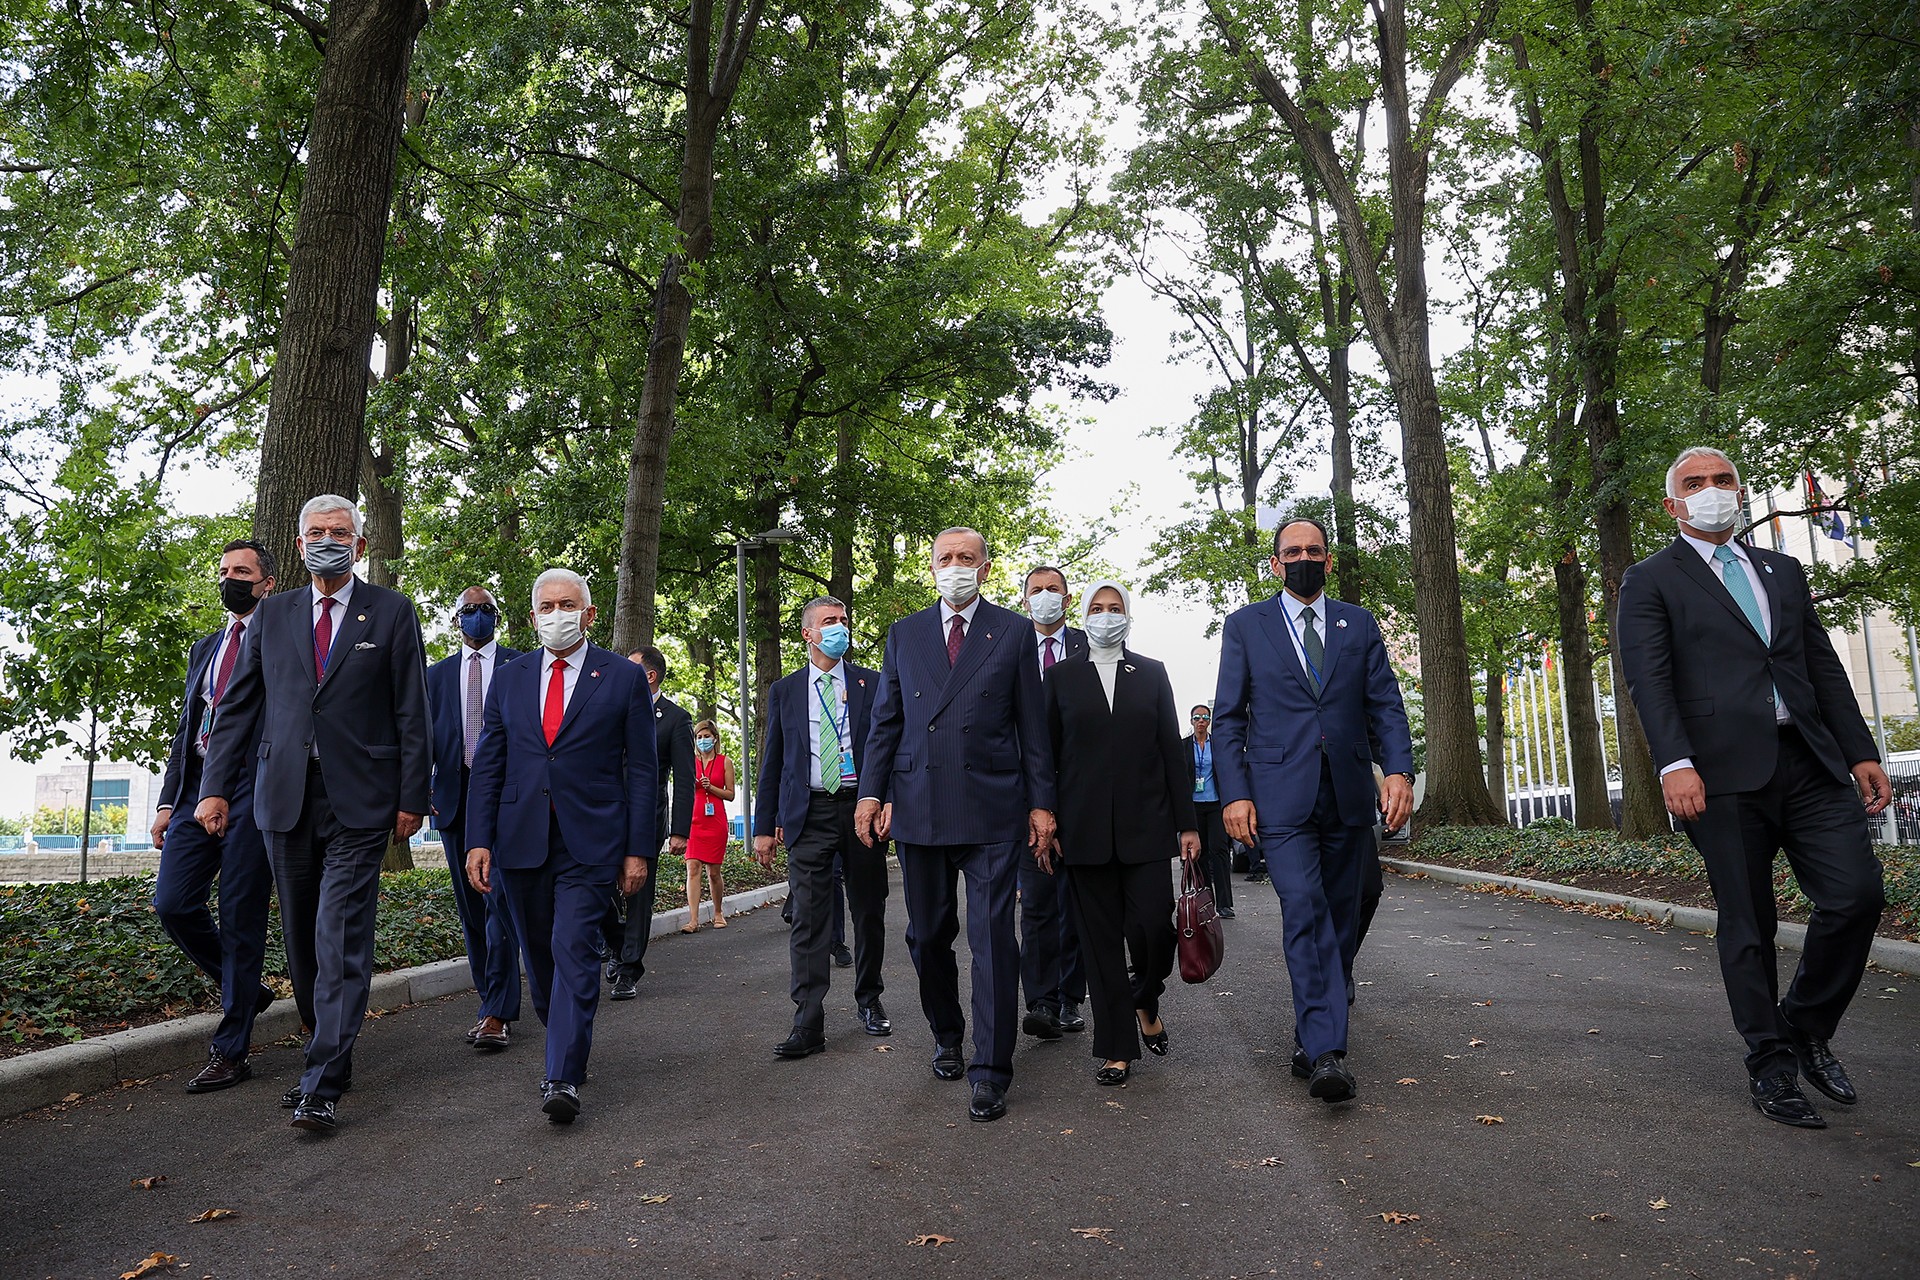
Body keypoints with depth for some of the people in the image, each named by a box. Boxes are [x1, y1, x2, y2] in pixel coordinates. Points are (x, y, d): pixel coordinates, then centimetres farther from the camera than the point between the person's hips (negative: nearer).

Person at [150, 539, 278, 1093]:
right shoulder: (204, 649, 23)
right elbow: (186, 728, 21)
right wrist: (168, 800, 13)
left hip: (254, 791, -7)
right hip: (197, 789, 7)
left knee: (241, 917, -3)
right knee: (173, 903, -1)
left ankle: (231, 1051, 6)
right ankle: (247, 990, 23)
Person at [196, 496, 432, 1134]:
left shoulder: (392, 613, 3)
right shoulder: (274, 614, 13)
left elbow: (412, 713, 0)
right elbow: (238, 707, 12)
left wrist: (411, 798, -4)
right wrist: (216, 788, 2)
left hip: (359, 801, -4)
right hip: (286, 798, 4)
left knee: (341, 941, -8)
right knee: (301, 938, 12)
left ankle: (322, 1087, -5)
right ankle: (329, 1049, 30)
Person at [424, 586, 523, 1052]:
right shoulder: (437, 674, 15)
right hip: (455, 796, 5)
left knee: (499, 900, -11)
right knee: (470, 906, 9)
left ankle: (497, 1013, -10)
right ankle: (495, 1001, 19)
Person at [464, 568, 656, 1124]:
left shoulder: (624, 678, 1)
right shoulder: (509, 678, 10)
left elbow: (642, 769, 0)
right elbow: (488, 764, 9)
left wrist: (639, 849, -5)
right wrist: (479, 840, 0)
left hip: (589, 842, -4)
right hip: (520, 842, 4)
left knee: (573, 950, -12)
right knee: (540, 955, 14)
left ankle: (563, 1078, -9)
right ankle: (567, 1044, 34)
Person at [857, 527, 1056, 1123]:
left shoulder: (1014, 631, 6)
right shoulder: (904, 633, 13)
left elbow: (1032, 723, 5)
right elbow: (886, 720, 12)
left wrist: (1041, 802, 0)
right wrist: (870, 790, 1)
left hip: (991, 807, -3)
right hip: (919, 806, 3)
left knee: (992, 936, -5)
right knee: (928, 935, 13)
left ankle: (990, 1071, 4)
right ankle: (946, 1035, 34)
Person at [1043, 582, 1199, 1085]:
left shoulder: (1152, 673, 9)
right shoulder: (1062, 677, 7)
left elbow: (1172, 750, 7)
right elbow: (1047, 755, 6)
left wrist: (1187, 823, 2)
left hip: (1145, 824, 0)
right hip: (1085, 828, 0)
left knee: (1153, 925, -8)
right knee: (1101, 937, 2)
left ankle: (1146, 1002, 24)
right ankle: (1118, 1048, 13)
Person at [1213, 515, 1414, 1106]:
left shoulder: (1359, 625, 13)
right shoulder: (1246, 625, 7)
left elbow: (1386, 705, 8)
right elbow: (1227, 718, 4)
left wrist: (1399, 769, -9)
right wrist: (1234, 793, -6)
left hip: (1350, 795, 3)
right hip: (1281, 796, -3)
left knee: (1340, 920, 8)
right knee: (1304, 913, -15)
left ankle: (1312, 1031, 23)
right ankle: (1326, 1052, -14)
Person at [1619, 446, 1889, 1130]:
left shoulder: (1783, 571, 21)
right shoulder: (1651, 581, 4)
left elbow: (1824, 665, 19)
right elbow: (1648, 677, -7)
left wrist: (1862, 752, 10)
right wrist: (1674, 763, -19)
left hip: (1810, 762, 5)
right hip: (1726, 771, -4)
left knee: (1858, 893, -7)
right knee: (1747, 924, 1)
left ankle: (1805, 1026, 17)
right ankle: (1770, 1065, 15)